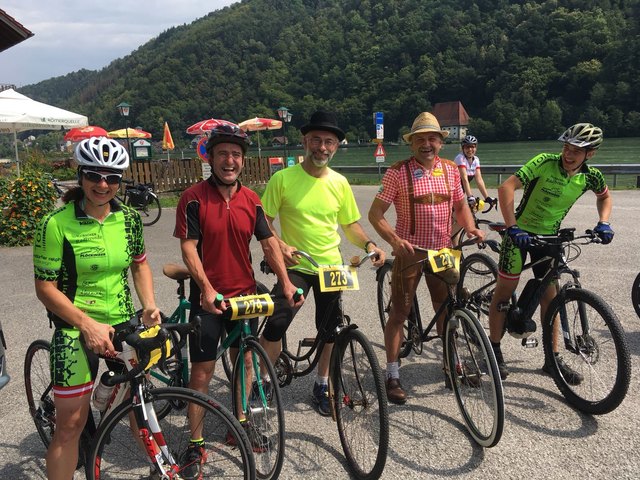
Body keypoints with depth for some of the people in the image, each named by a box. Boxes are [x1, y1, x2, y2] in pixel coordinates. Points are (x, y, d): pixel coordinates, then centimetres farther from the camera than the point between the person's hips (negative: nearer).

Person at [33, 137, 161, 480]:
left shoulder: (129, 218, 0)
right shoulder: (57, 224, -14)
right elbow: (46, 288, -12)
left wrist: (149, 305, -1)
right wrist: (89, 325, -20)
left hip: (123, 325, 4)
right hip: (76, 330, -4)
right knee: (70, 425, 1)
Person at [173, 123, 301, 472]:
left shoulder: (251, 200, 2)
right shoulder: (194, 198, -10)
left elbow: (269, 244, 4)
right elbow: (188, 247, -14)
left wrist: (285, 282, -5)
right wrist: (206, 288, -25)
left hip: (245, 294, 4)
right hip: (208, 296, -4)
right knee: (203, 370, 2)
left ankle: (241, 421, 37)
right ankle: (195, 443, 17)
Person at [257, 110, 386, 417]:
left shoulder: (339, 183, 1)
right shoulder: (283, 178, -9)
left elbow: (350, 224, 9)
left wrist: (369, 245, -9)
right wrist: (279, 245, -23)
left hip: (331, 266, 4)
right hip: (296, 266, -3)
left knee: (329, 330, 13)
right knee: (275, 325, -15)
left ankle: (321, 386, 35)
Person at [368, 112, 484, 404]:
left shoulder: (451, 170, 6)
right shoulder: (398, 172, -9)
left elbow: (460, 205, 17)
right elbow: (375, 213, -11)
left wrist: (470, 227, -4)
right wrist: (394, 240, -26)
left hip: (443, 251, 4)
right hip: (409, 251, -4)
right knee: (399, 314, 1)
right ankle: (392, 376, 11)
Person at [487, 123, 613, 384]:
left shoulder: (590, 176, -7)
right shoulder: (545, 162, -21)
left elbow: (604, 196, 16)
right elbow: (506, 187, -29)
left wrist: (603, 223, -2)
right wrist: (512, 227, -34)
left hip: (549, 236, 4)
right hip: (521, 232, -4)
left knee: (549, 295, 6)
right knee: (505, 289, 0)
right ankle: (494, 350, 15)